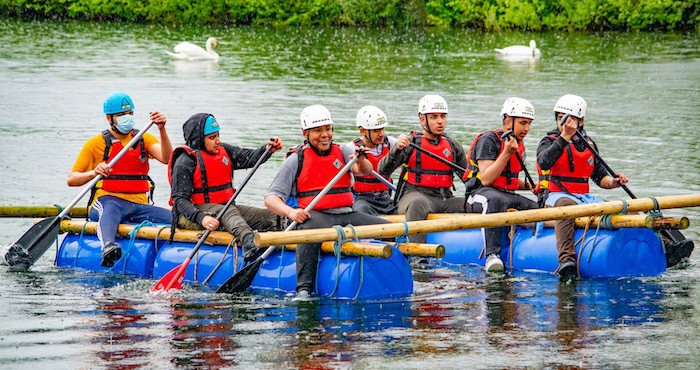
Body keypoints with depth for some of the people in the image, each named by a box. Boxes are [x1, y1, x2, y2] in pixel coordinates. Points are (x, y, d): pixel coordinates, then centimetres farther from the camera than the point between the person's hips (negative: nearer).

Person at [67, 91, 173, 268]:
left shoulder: (144, 139, 17)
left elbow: (166, 158, -2)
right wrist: (94, 173, -14)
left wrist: (162, 130, -16)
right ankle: (108, 246, -68)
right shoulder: (96, 144, 10)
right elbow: (71, 179, 6)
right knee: (110, 210, -42)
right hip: (107, 200, -4)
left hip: (138, 204, 4)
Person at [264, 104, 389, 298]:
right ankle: (304, 289, -45)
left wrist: (361, 161, -30)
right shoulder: (296, 160, 5)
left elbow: (365, 170, -5)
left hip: (346, 215, 4)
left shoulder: (342, 151, 15)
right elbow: (271, 198, -1)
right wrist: (291, 212, -22)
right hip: (316, 215, -4)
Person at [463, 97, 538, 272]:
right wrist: (506, 153, -23)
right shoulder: (488, 140, -9)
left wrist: (530, 186, 14)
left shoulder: (519, 146, 17)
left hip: (508, 196, 8)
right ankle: (492, 255, -49)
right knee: (496, 200, -42)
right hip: (479, 194, -8)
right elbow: (485, 180, -20)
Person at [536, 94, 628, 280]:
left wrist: (612, 182, 0)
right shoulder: (550, 141, 4)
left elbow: (600, 176, 23)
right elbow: (544, 162, -19)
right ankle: (566, 260, -58)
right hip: (554, 196, -5)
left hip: (583, 198, 6)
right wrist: (564, 137, -25)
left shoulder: (589, 145, 19)